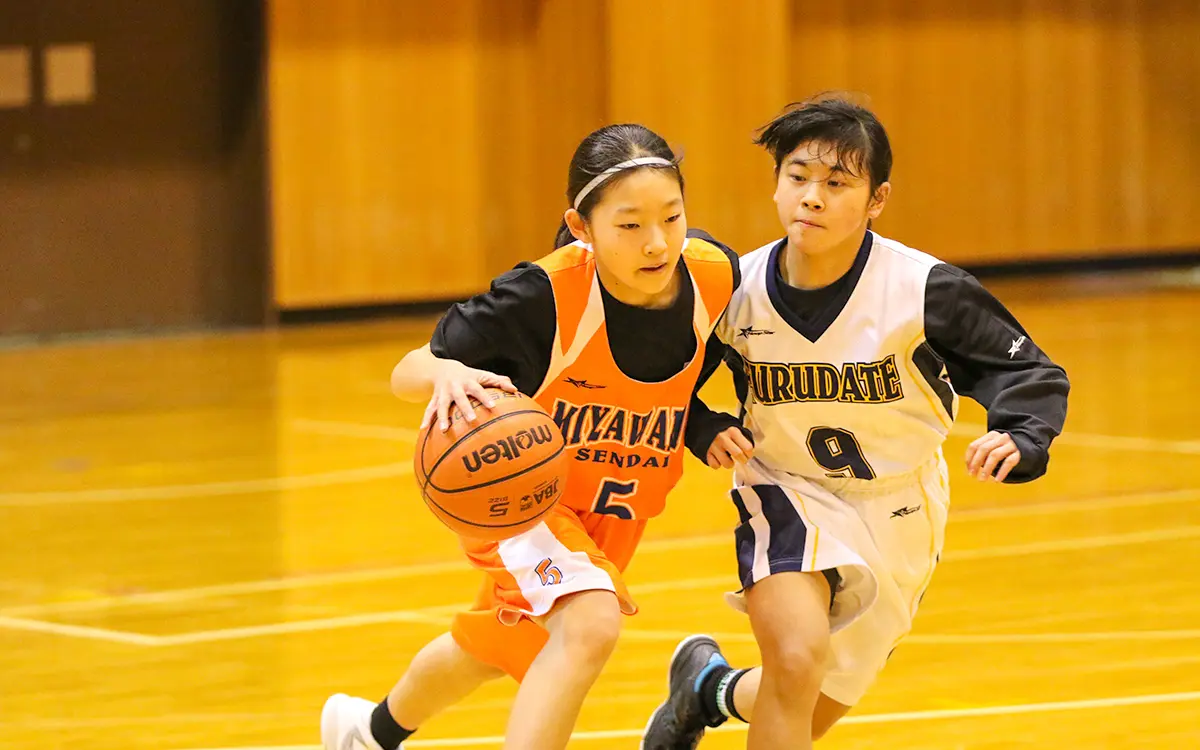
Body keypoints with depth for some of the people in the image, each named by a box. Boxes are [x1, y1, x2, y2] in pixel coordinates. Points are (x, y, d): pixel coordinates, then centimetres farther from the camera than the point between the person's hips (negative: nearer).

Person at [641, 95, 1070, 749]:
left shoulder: (921, 290, -22)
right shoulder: (736, 291, -16)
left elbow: (1028, 372, -15)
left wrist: (1017, 441, -35)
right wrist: (708, 434, -18)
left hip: (896, 510, 1)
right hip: (789, 495, -1)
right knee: (797, 659, -28)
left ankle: (710, 689, 46)